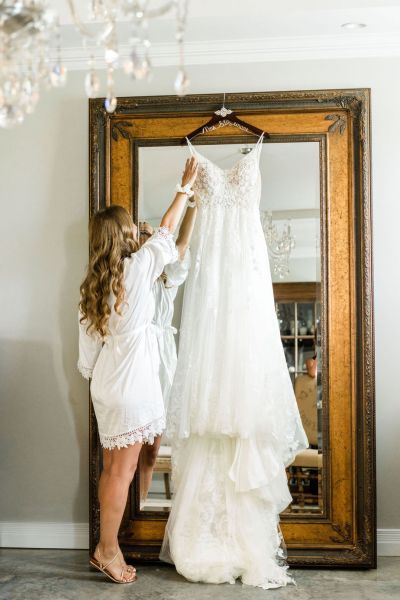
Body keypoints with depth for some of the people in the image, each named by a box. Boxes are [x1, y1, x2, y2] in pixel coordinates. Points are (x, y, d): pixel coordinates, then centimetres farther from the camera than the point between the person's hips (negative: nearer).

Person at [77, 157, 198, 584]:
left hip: (106, 383, 7)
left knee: (113, 467, 13)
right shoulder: (138, 268, -11)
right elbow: (167, 229, 4)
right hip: (131, 383, -7)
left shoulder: (93, 284, 7)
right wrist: (186, 186, 15)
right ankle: (107, 549, 10)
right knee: (123, 469, 1)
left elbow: (87, 349, 9)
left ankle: (106, 546, 21)